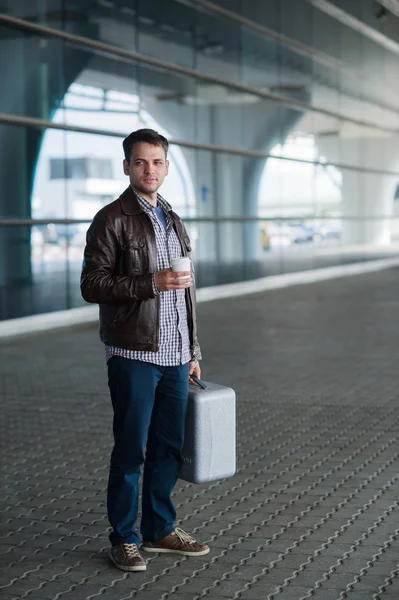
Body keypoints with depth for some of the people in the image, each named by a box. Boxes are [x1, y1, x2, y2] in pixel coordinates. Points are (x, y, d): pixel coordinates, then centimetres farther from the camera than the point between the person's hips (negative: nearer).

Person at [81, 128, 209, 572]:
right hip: (133, 354, -6)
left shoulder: (173, 221, 16)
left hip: (174, 355, 6)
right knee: (130, 451, 0)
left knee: (168, 447, 10)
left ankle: (160, 529, 23)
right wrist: (152, 283, -21)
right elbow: (92, 285, -12)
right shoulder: (112, 220, -5)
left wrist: (193, 351, 18)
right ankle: (123, 539, 11)